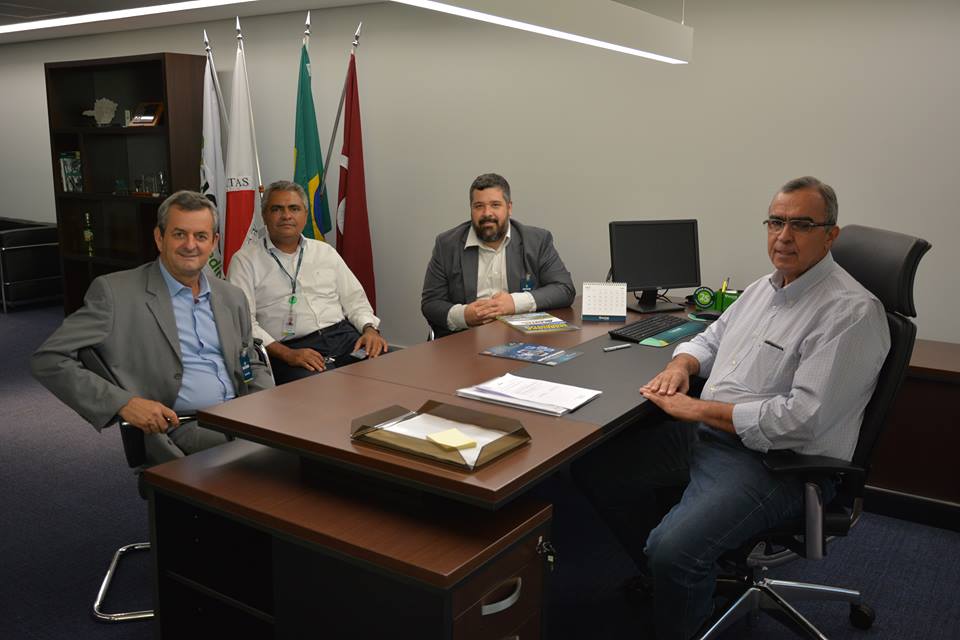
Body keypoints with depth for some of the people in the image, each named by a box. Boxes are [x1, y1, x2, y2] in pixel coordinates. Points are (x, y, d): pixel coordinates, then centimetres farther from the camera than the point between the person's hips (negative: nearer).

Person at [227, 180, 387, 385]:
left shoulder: (325, 252, 22)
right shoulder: (245, 260, 7)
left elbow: (354, 299, 22)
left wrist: (370, 329, 0)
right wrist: (287, 354, -15)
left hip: (343, 336, 5)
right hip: (291, 347, -4)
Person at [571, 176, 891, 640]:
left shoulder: (850, 312, -17)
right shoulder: (764, 288, 12)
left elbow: (801, 419, -24)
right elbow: (711, 339, 25)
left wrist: (698, 410, -18)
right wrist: (681, 363, 0)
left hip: (777, 464, -9)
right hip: (705, 433, 9)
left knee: (674, 549, -30)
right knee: (594, 466, 5)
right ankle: (662, 575, 23)